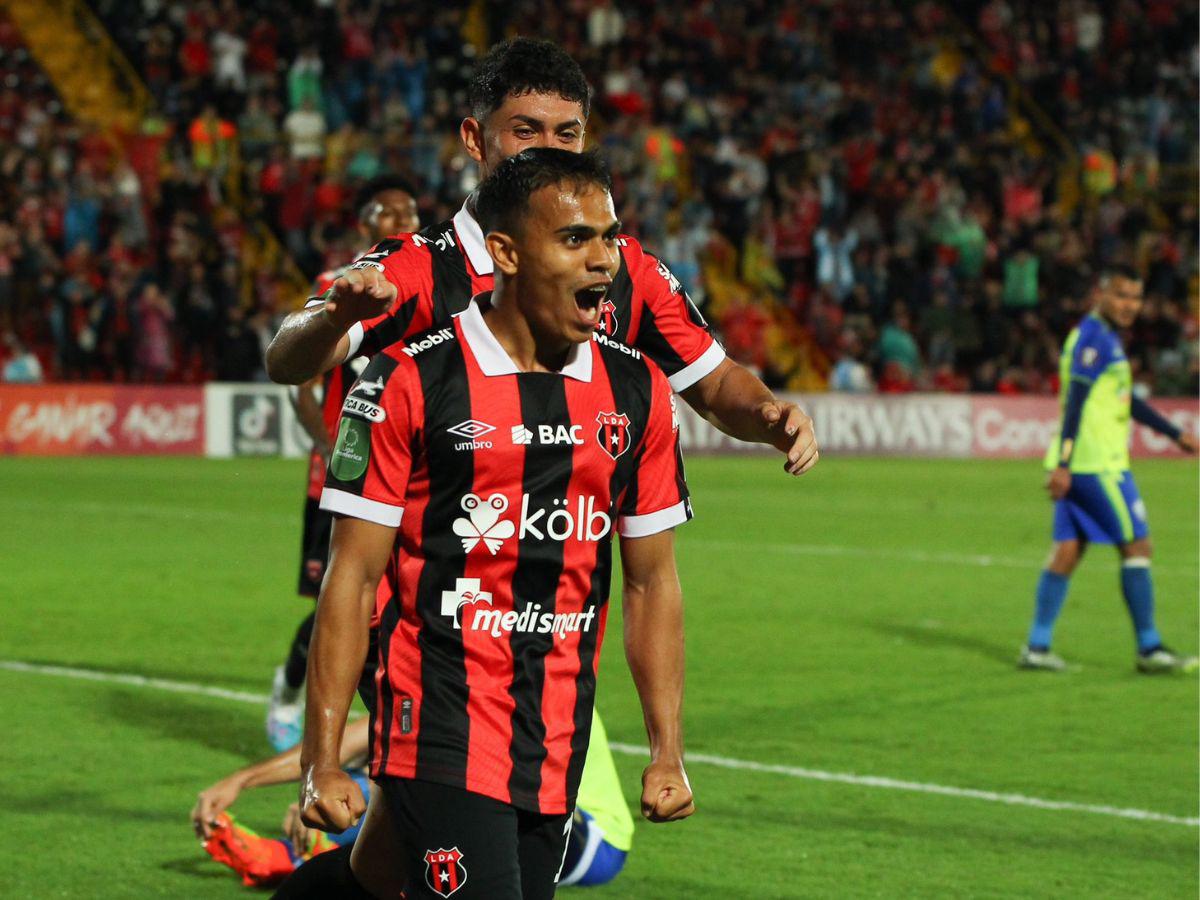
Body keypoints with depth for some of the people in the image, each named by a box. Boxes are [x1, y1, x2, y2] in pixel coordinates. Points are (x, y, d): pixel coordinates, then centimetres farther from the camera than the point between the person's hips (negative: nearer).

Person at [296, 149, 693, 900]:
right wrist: (323, 762, -9)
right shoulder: (411, 382, -7)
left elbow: (652, 582, 14)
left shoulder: (637, 391, 8)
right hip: (440, 741, -5)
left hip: (556, 753, 5)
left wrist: (669, 752, 9)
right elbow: (352, 579, -6)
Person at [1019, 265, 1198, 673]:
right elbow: (1076, 402, -19)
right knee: (1137, 545, -4)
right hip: (1098, 466, -10)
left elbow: (1126, 400, 29)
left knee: (1068, 550, 7)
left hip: (1075, 466, 10)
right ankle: (1149, 648, -1)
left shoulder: (1105, 339, 19)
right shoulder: (1094, 338, -12)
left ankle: (1037, 646, 5)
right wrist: (1064, 464, -25)